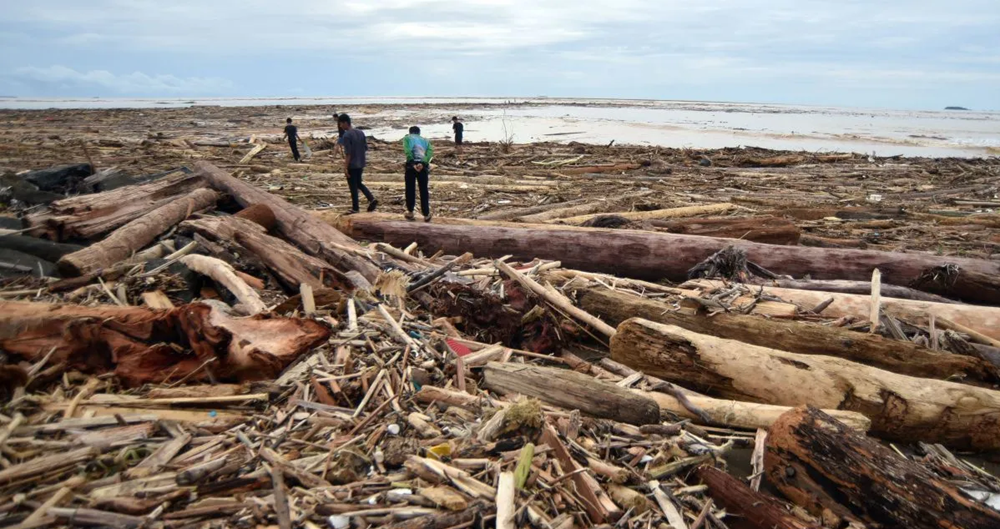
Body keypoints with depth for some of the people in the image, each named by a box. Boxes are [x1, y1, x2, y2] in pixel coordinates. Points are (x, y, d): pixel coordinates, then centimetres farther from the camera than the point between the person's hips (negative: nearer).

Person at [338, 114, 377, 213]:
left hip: (352, 165, -7)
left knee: (353, 186, 4)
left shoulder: (346, 136, -16)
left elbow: (348, 153, -19)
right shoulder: (361, 133, 6)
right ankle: (372, 199, 4)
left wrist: (345, 167, -15)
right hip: (360, 164, 7)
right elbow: (366, 148, 10)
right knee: (359, 183, 20)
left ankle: (355, 208, 12)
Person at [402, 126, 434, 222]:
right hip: (423, 166, 2)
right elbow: (430, 151, 1)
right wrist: (423, 163, -12)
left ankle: (410, 212, 17)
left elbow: (407, 151, -7)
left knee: (410, 189, 12)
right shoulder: (425, 140, 23)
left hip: (411, 164, -2)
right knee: (424, 191, 10)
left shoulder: (407, 138, 16)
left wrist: (413, 164, -15)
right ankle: (426, 215, 11)